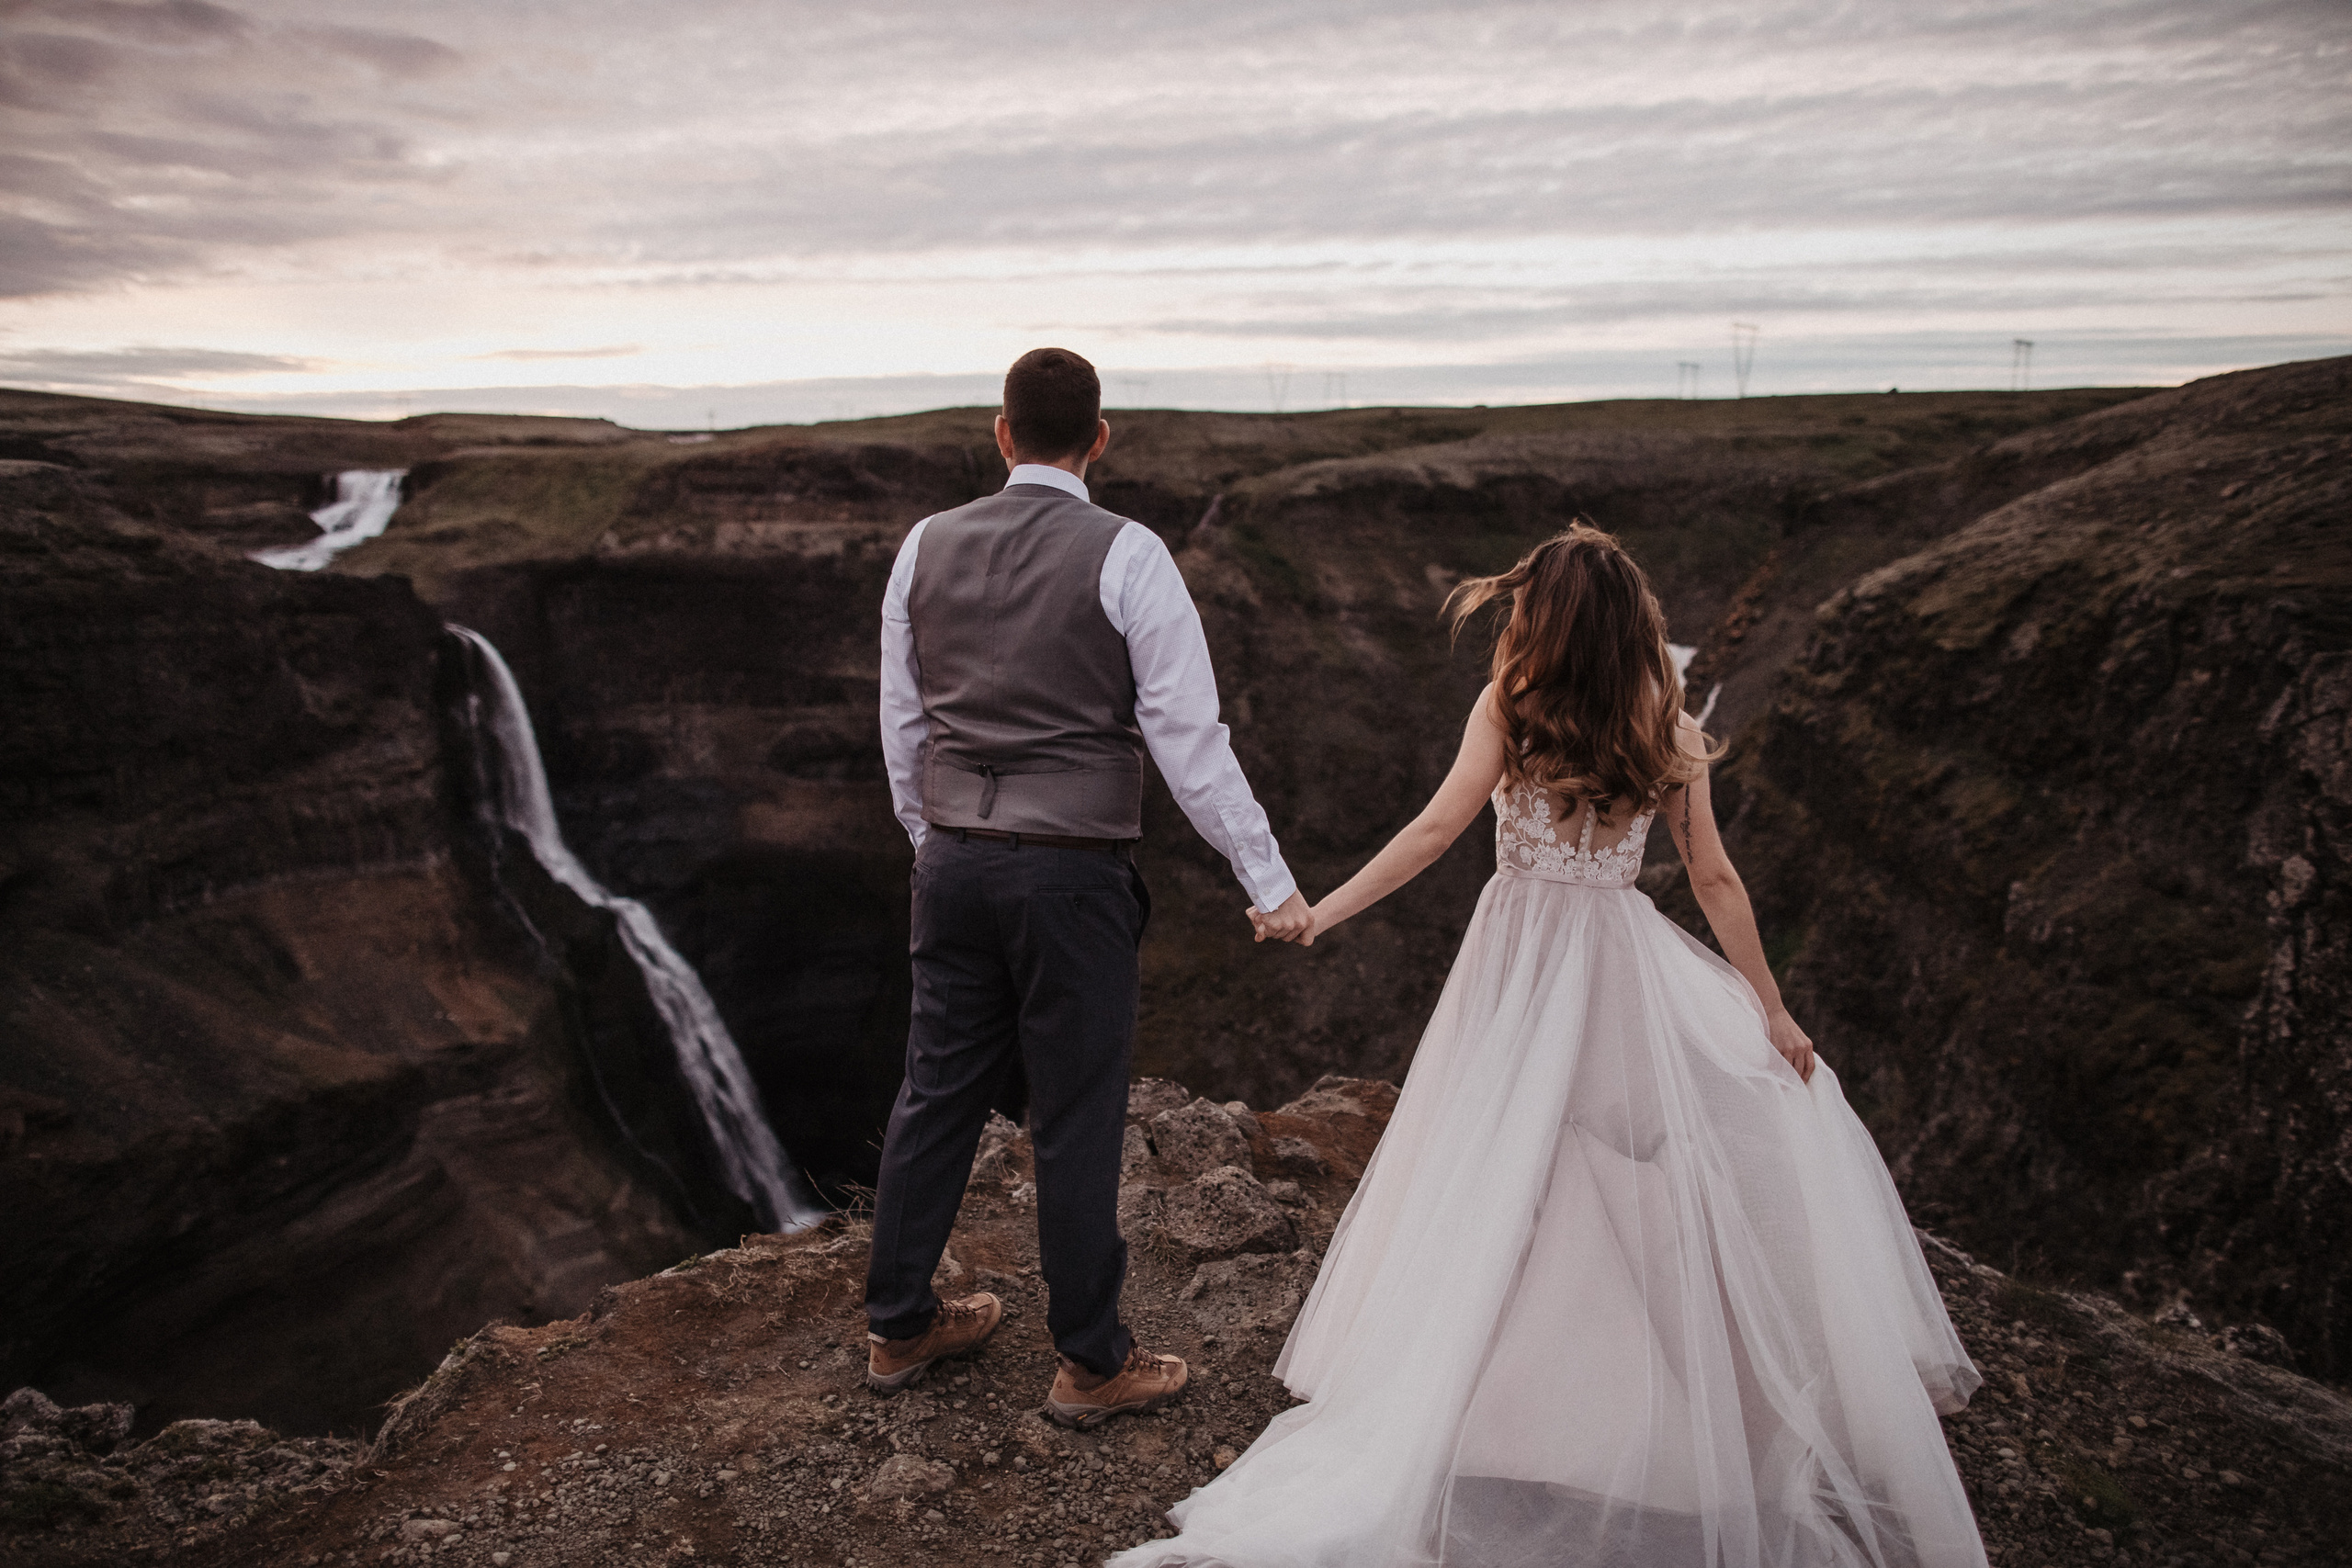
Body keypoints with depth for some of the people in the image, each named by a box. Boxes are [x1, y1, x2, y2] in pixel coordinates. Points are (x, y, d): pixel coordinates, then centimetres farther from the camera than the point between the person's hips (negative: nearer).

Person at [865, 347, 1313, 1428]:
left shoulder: (926, 546, 5)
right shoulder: (1126, 556, -10)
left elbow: (901, 724, 12)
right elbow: (1188, 737, -13)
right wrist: (1270, 884, -7)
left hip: (954, 862, 5)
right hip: (1073, 874, -5)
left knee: (939, 1090, 17)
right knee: (1076, 1118, 6)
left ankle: (898, 1327, 33)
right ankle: (1092, 1363, 23)